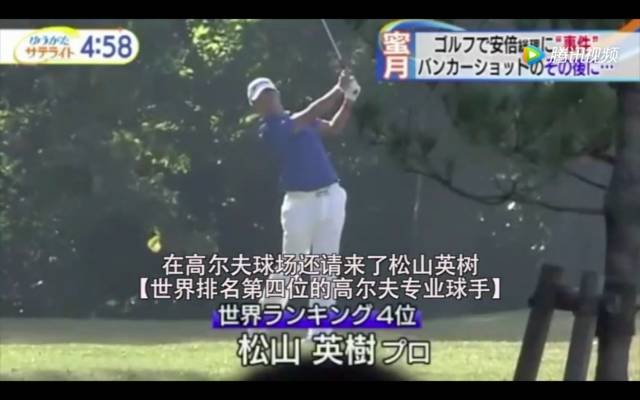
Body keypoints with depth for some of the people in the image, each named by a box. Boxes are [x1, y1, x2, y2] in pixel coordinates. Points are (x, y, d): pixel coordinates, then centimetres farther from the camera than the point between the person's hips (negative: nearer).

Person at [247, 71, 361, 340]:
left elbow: (334, 128, 20)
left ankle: (318, 332, 4)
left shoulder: (298, 119, 16)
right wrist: (339, 90, -13)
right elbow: (311, 114, -16)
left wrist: (349, 100, 5)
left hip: (331, 197, 6)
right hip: (300, 203, -6)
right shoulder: (269, 130, -9)